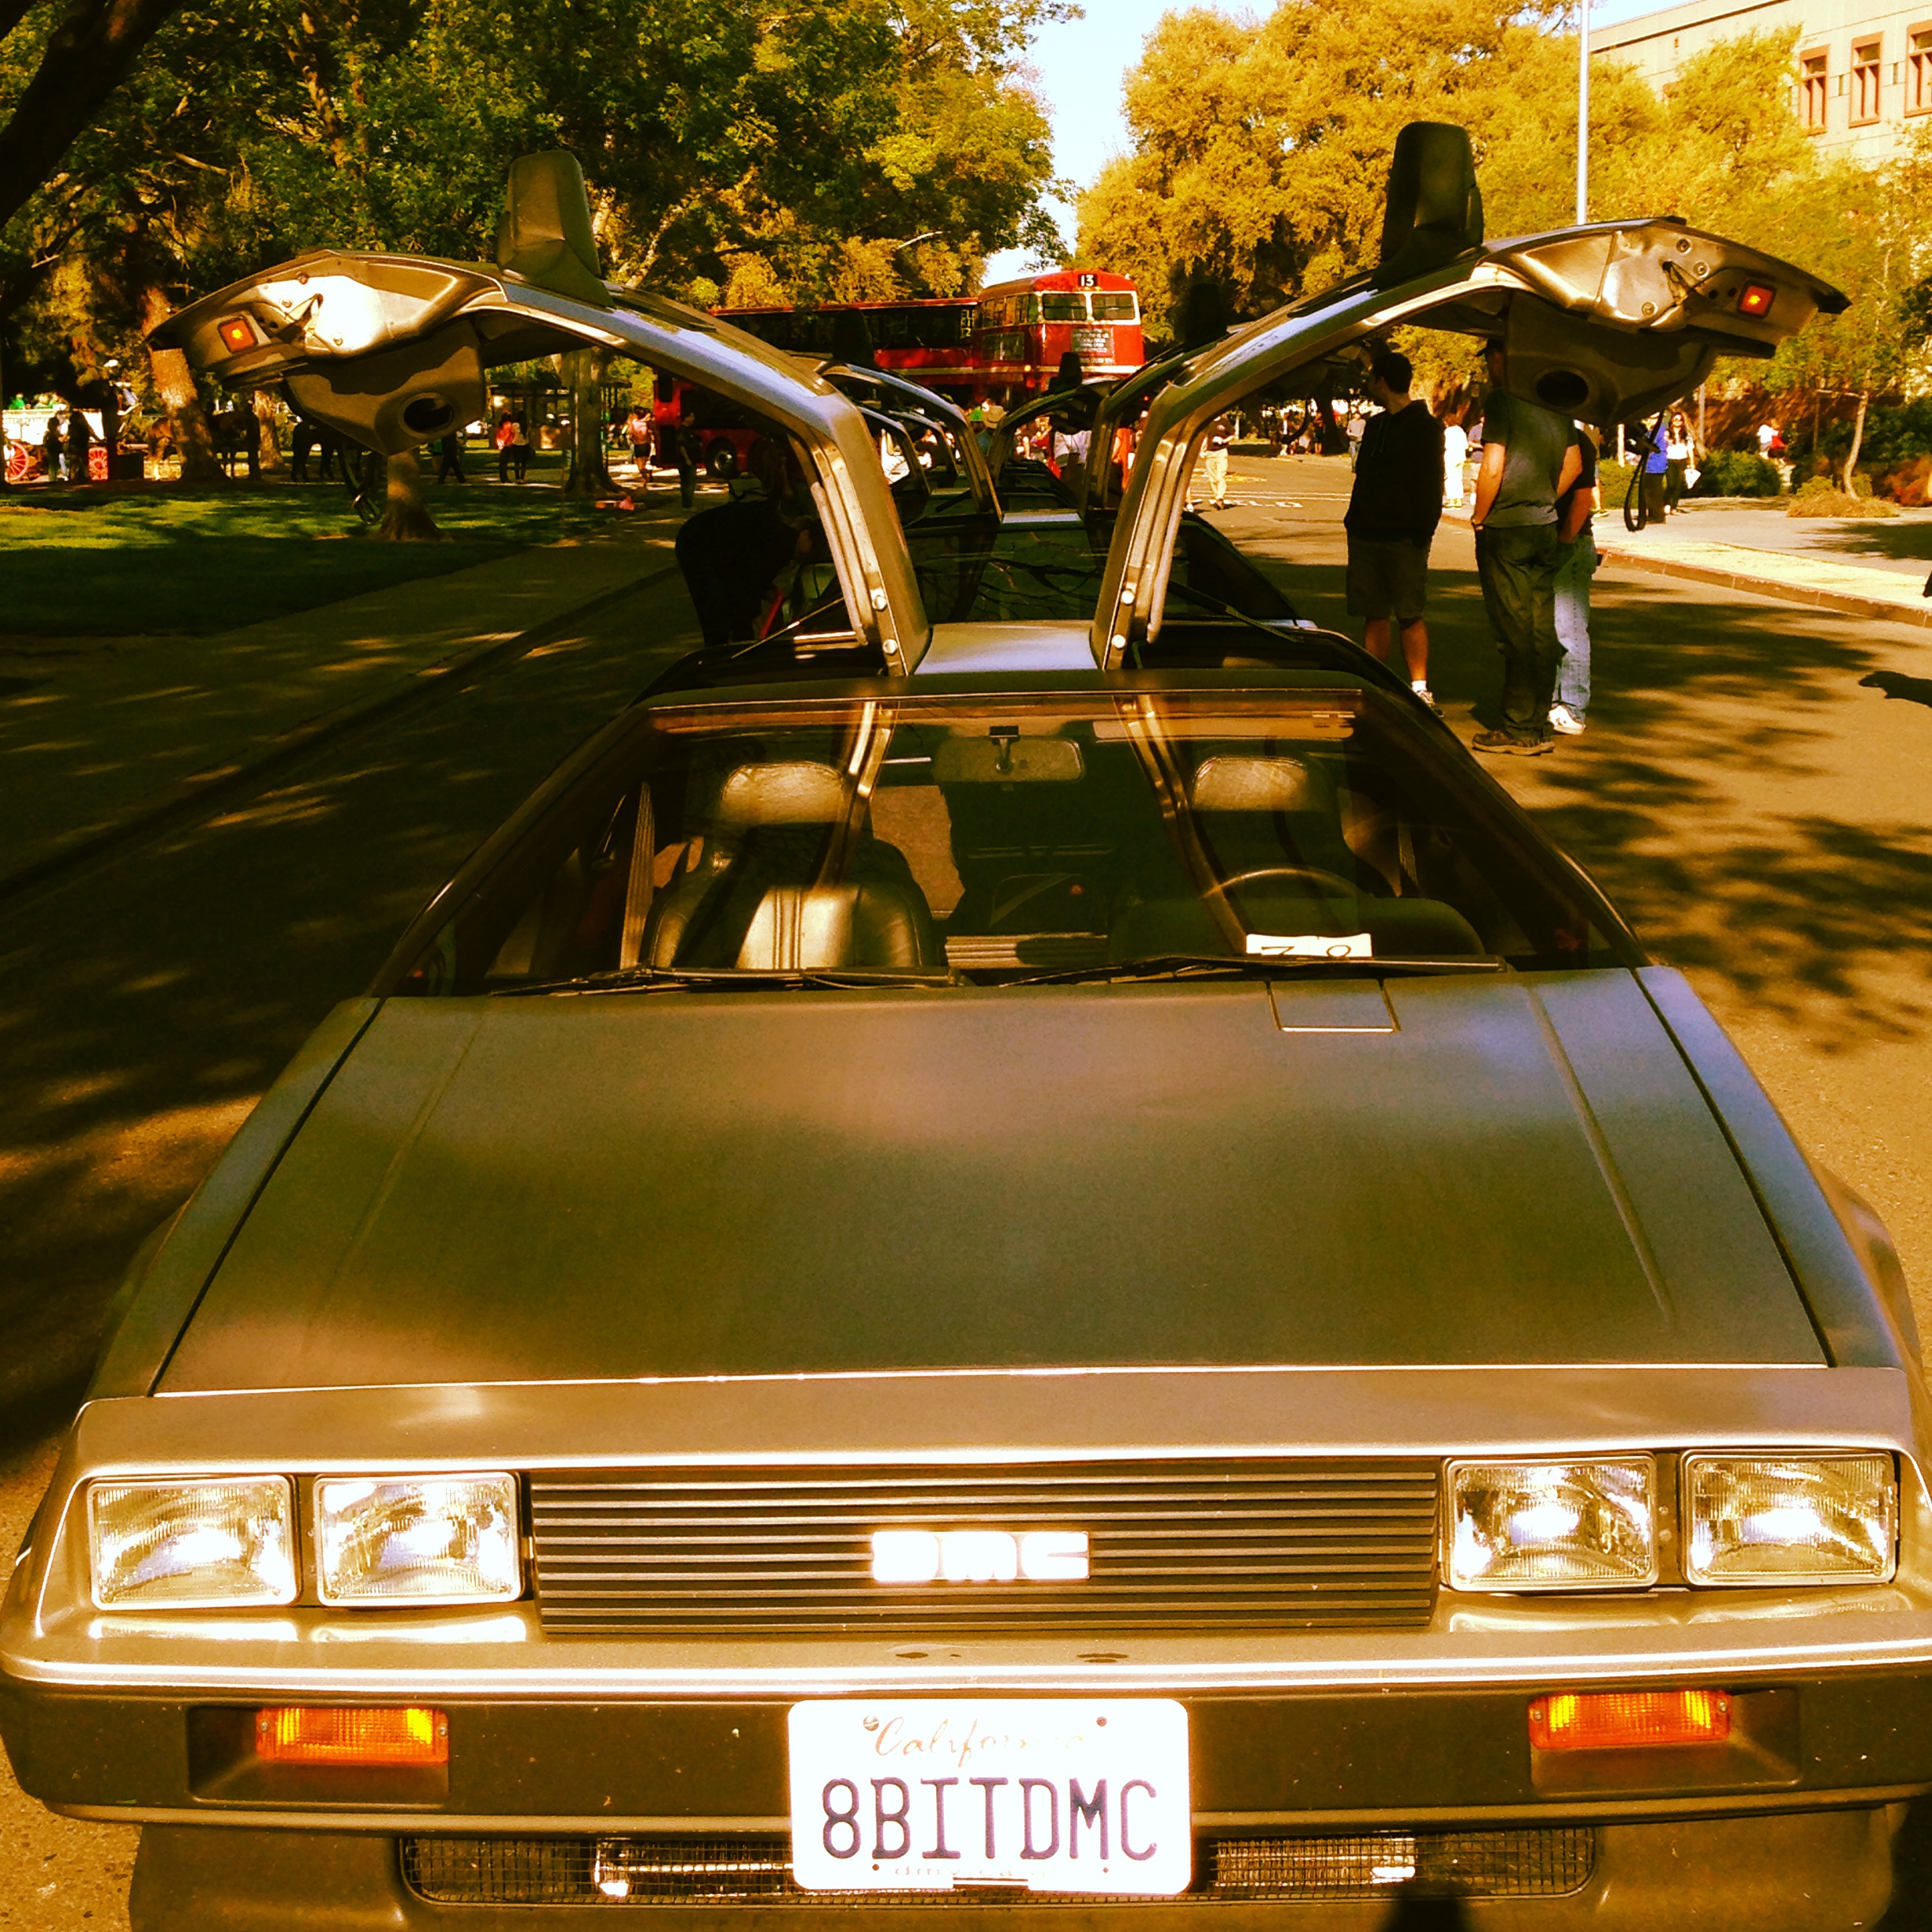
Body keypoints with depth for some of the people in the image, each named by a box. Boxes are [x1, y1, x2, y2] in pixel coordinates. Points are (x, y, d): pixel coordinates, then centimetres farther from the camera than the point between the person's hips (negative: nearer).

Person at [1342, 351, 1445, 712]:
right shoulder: (1375, 425, 18)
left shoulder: (1424, 426, -4)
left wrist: (1422, 533, -15)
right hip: (1367, 534, 7)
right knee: (1374, 615, 6)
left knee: (1410, 615, -6)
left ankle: (1420, 689, -2)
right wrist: (1354, 520, 10)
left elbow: (1430, 485, -9)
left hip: (1404, 539, -7)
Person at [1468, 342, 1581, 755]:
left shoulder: (1502, 401, -11)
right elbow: (1573, 465, 16)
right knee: (1542, 629, 8)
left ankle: (1519, 730, -1)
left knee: (1514, 631, -4)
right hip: (1545, 527, 7)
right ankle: (1537, 727, 13)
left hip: (1506, 530, -7)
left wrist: (1478, 519, -6)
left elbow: (1493, 468, -17)